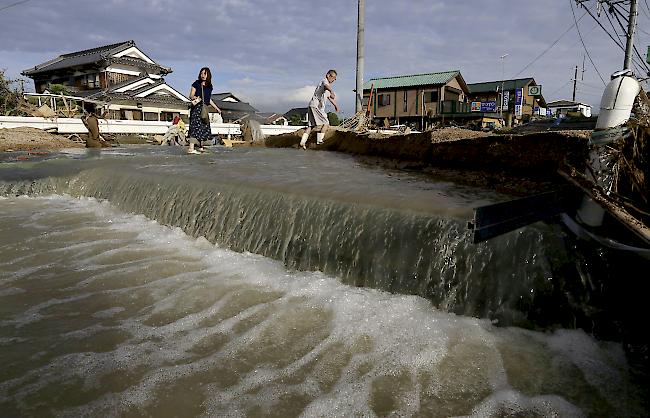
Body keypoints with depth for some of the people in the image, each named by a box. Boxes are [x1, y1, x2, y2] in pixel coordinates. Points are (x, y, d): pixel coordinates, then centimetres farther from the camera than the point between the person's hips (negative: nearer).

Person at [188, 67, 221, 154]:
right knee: (195, 127, -14)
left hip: (204, 108, 7)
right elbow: (191, 95, -3)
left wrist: (216, 108, 26)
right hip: (197, 107, -7)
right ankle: (191, 148, -17)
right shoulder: (196, 83, -2)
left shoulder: (209, 86, 14)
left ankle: (201, 147, 18)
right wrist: (194, 98, -25)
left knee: (204, 127, 7)